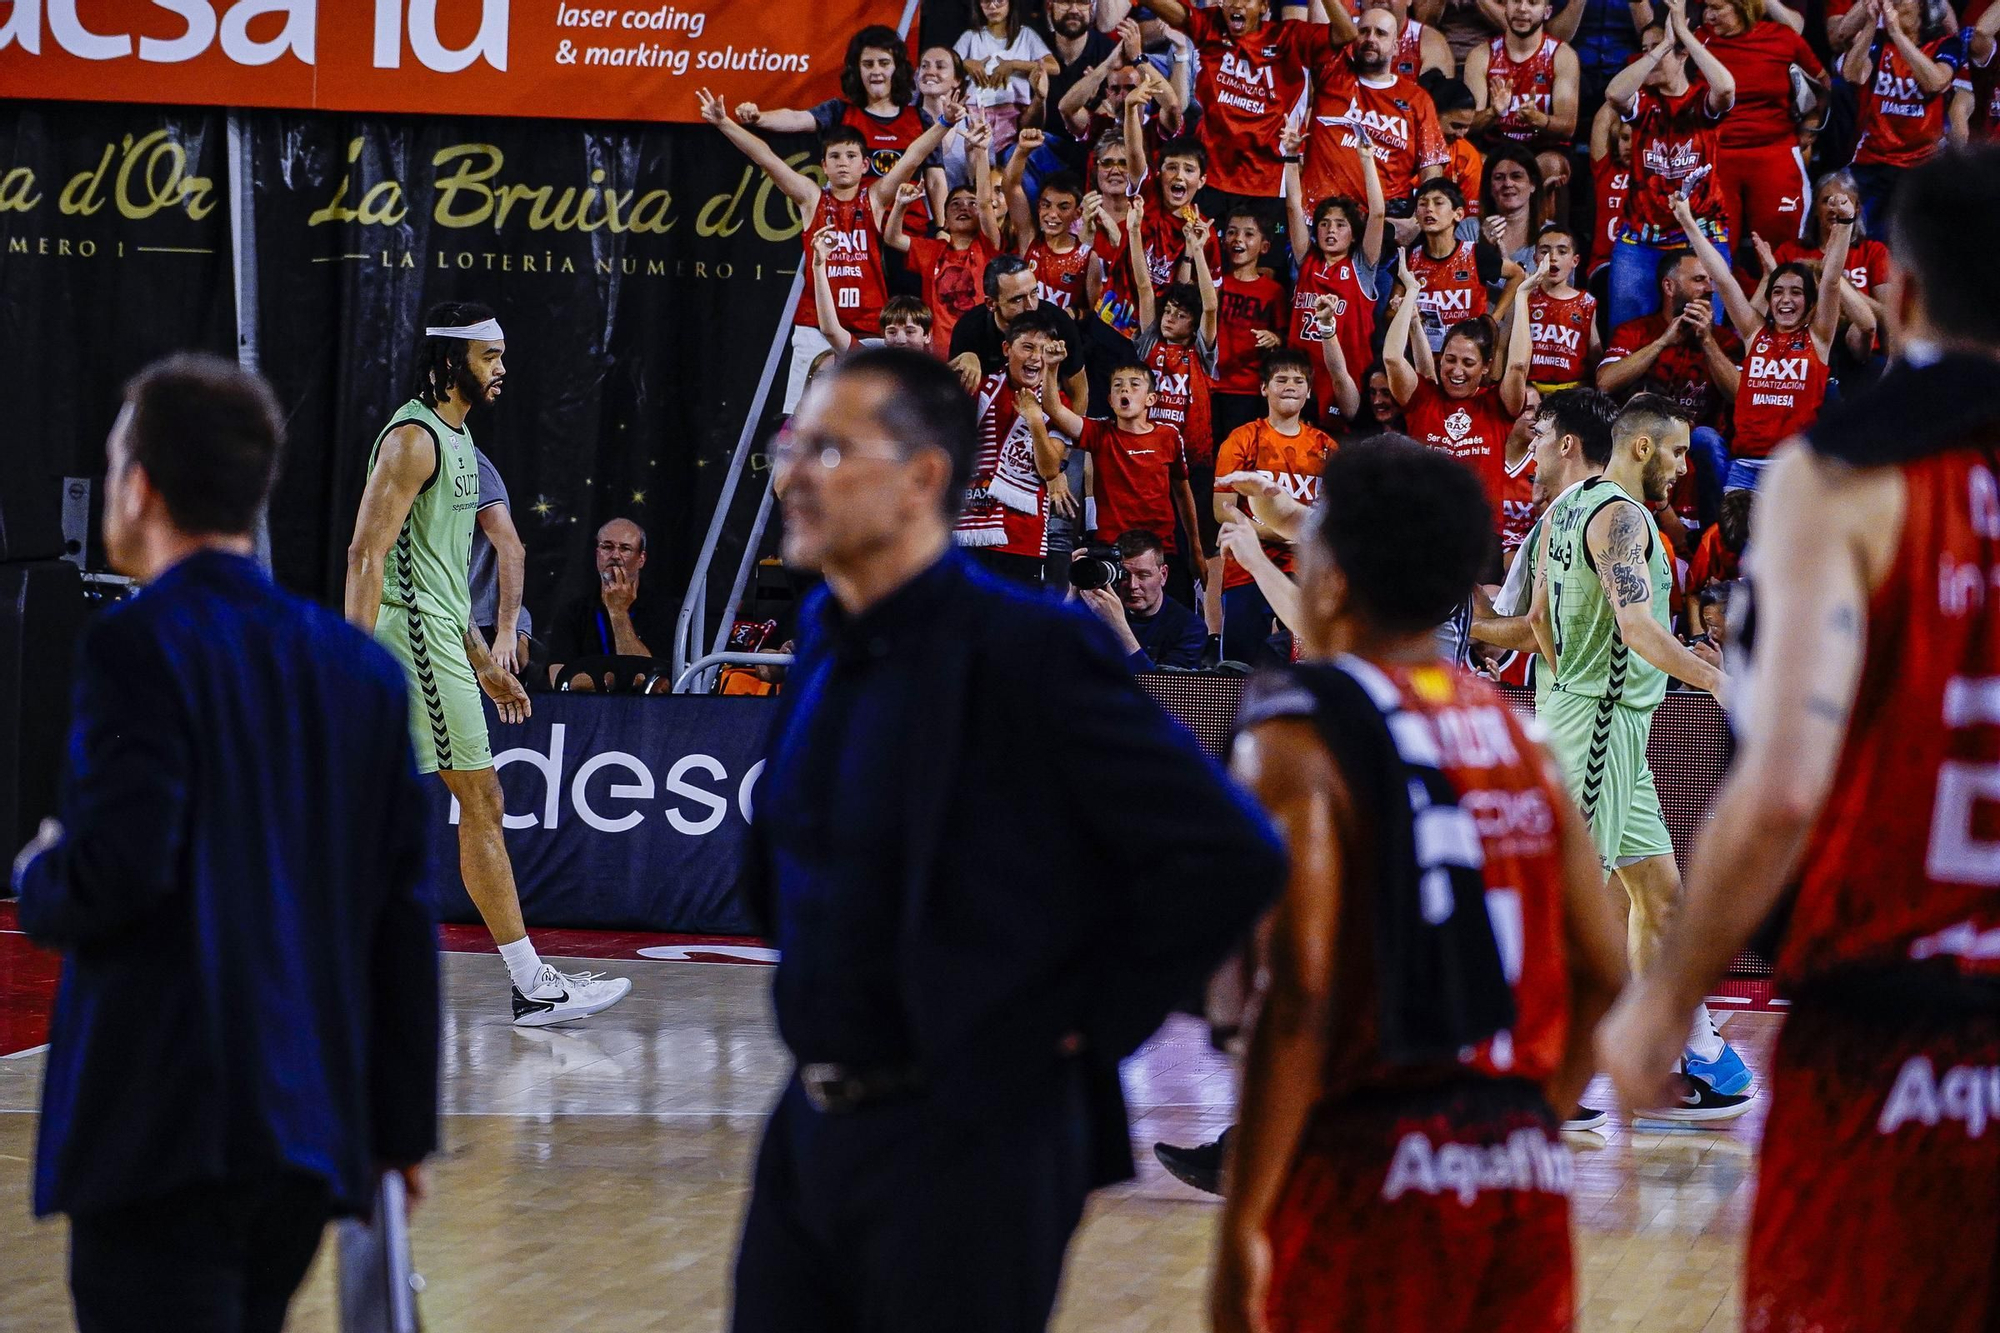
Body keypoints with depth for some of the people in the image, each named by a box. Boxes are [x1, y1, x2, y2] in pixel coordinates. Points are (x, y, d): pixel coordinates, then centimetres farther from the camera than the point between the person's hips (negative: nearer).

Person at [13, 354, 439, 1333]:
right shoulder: (360, 670, 11)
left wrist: (38, 882, 4)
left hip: (165, 1130, -7)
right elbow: (404, 919, 11)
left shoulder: (137, 645, -9)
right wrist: (405, 1125, 16)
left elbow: (119, 871, -19)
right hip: (311, 1133, 7)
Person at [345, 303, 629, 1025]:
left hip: (439, 637, 10)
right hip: (415, 638, -10)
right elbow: (366, 552, -19)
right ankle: (533, 985, -3)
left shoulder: (455, 437, 19)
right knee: (482, 801, -6)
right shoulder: (414, 439, -12)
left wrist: (483, 663, 25)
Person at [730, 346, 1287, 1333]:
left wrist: (1087, 1029, -13)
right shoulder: (824, 639, 9)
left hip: (968, 1143, -8)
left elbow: (1230, 858, -18)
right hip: (810, 1132, 8)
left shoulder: (1027, 650, -16)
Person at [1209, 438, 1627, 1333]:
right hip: (1528, 1176, 6)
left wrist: (1242, 1224, -14)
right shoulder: (1512, 732, 11)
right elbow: (1602, 972, 10)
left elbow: (1300, 997, -16)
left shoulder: (1298, 736, -8)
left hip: (1365, 1169, -6)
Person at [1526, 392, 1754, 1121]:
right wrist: (1717, 679, -19)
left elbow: (1540, 618, 21)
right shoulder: (1621, 515, -15)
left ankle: (1693, 1059, 17)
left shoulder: (1566, 506, 14)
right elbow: (1637, 628, -25)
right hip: (1603, 725, -10)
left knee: (1661, 894, 13)